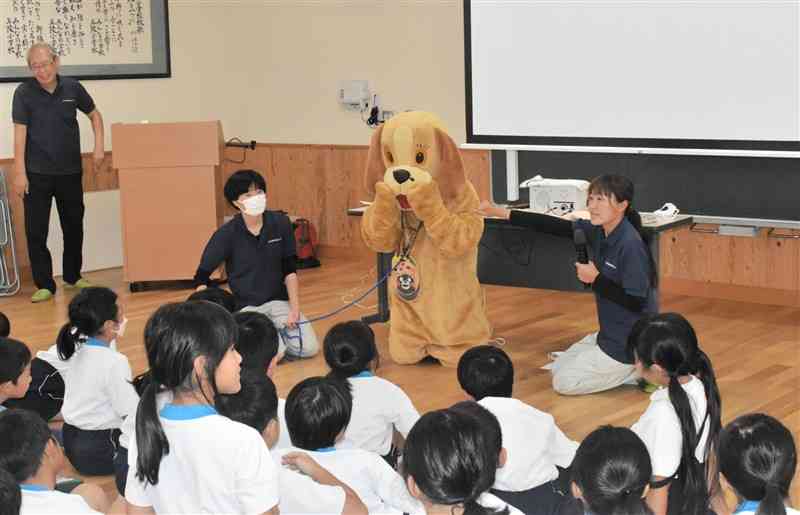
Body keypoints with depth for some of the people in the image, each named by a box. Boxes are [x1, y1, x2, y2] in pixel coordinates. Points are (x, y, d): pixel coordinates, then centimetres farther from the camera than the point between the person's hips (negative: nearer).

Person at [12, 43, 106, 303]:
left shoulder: (72, 87, -1)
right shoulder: (24, 93, -7)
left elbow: (94, 115, 14)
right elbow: (20, 133, -9)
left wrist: (99, 147, 2)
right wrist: (20, 173, -14)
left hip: (70, 172, 3)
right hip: (37, 174, -2)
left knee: (74, 226, 13)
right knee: (36, 231, -3)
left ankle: (73, 276, 30)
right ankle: (44, 285, 5)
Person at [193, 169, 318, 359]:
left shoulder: (280, 224, -6)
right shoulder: (227, 234, -13)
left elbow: (289, 271, 0)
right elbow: (202, 277, -6)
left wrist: (295, 309, -11)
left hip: (278, 301, 3)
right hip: (246, 306, -3)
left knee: (309, 348, -15)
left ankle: (274, 330, 15)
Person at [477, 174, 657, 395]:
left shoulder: (630, 244, -26)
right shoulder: (598, 230, -2)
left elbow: (636, 302, -26)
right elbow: (554, 226, -2)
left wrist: (596, 279, -21)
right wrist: (500, 212, -6)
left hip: (629, 343, -9)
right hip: (611, 333, 9)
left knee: (564, 383, 0)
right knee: (558, 368, 21)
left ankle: (642, 371, 2)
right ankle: (630, 366, 17)